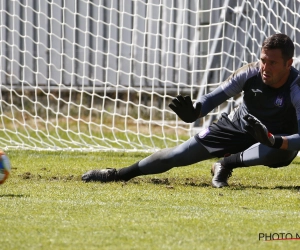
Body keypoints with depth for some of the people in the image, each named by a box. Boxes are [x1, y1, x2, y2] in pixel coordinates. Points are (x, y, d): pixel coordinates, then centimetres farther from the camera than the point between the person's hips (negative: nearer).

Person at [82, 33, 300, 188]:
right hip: (237, 126, 3)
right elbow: (217, 96, -12)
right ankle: (119, 174, 11)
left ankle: (227, 163, -19)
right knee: (178, 155, -4)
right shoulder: (250, 74, -19)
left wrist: (274, 141, -56)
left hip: (277, 136, -3)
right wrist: (193, 112, -33)